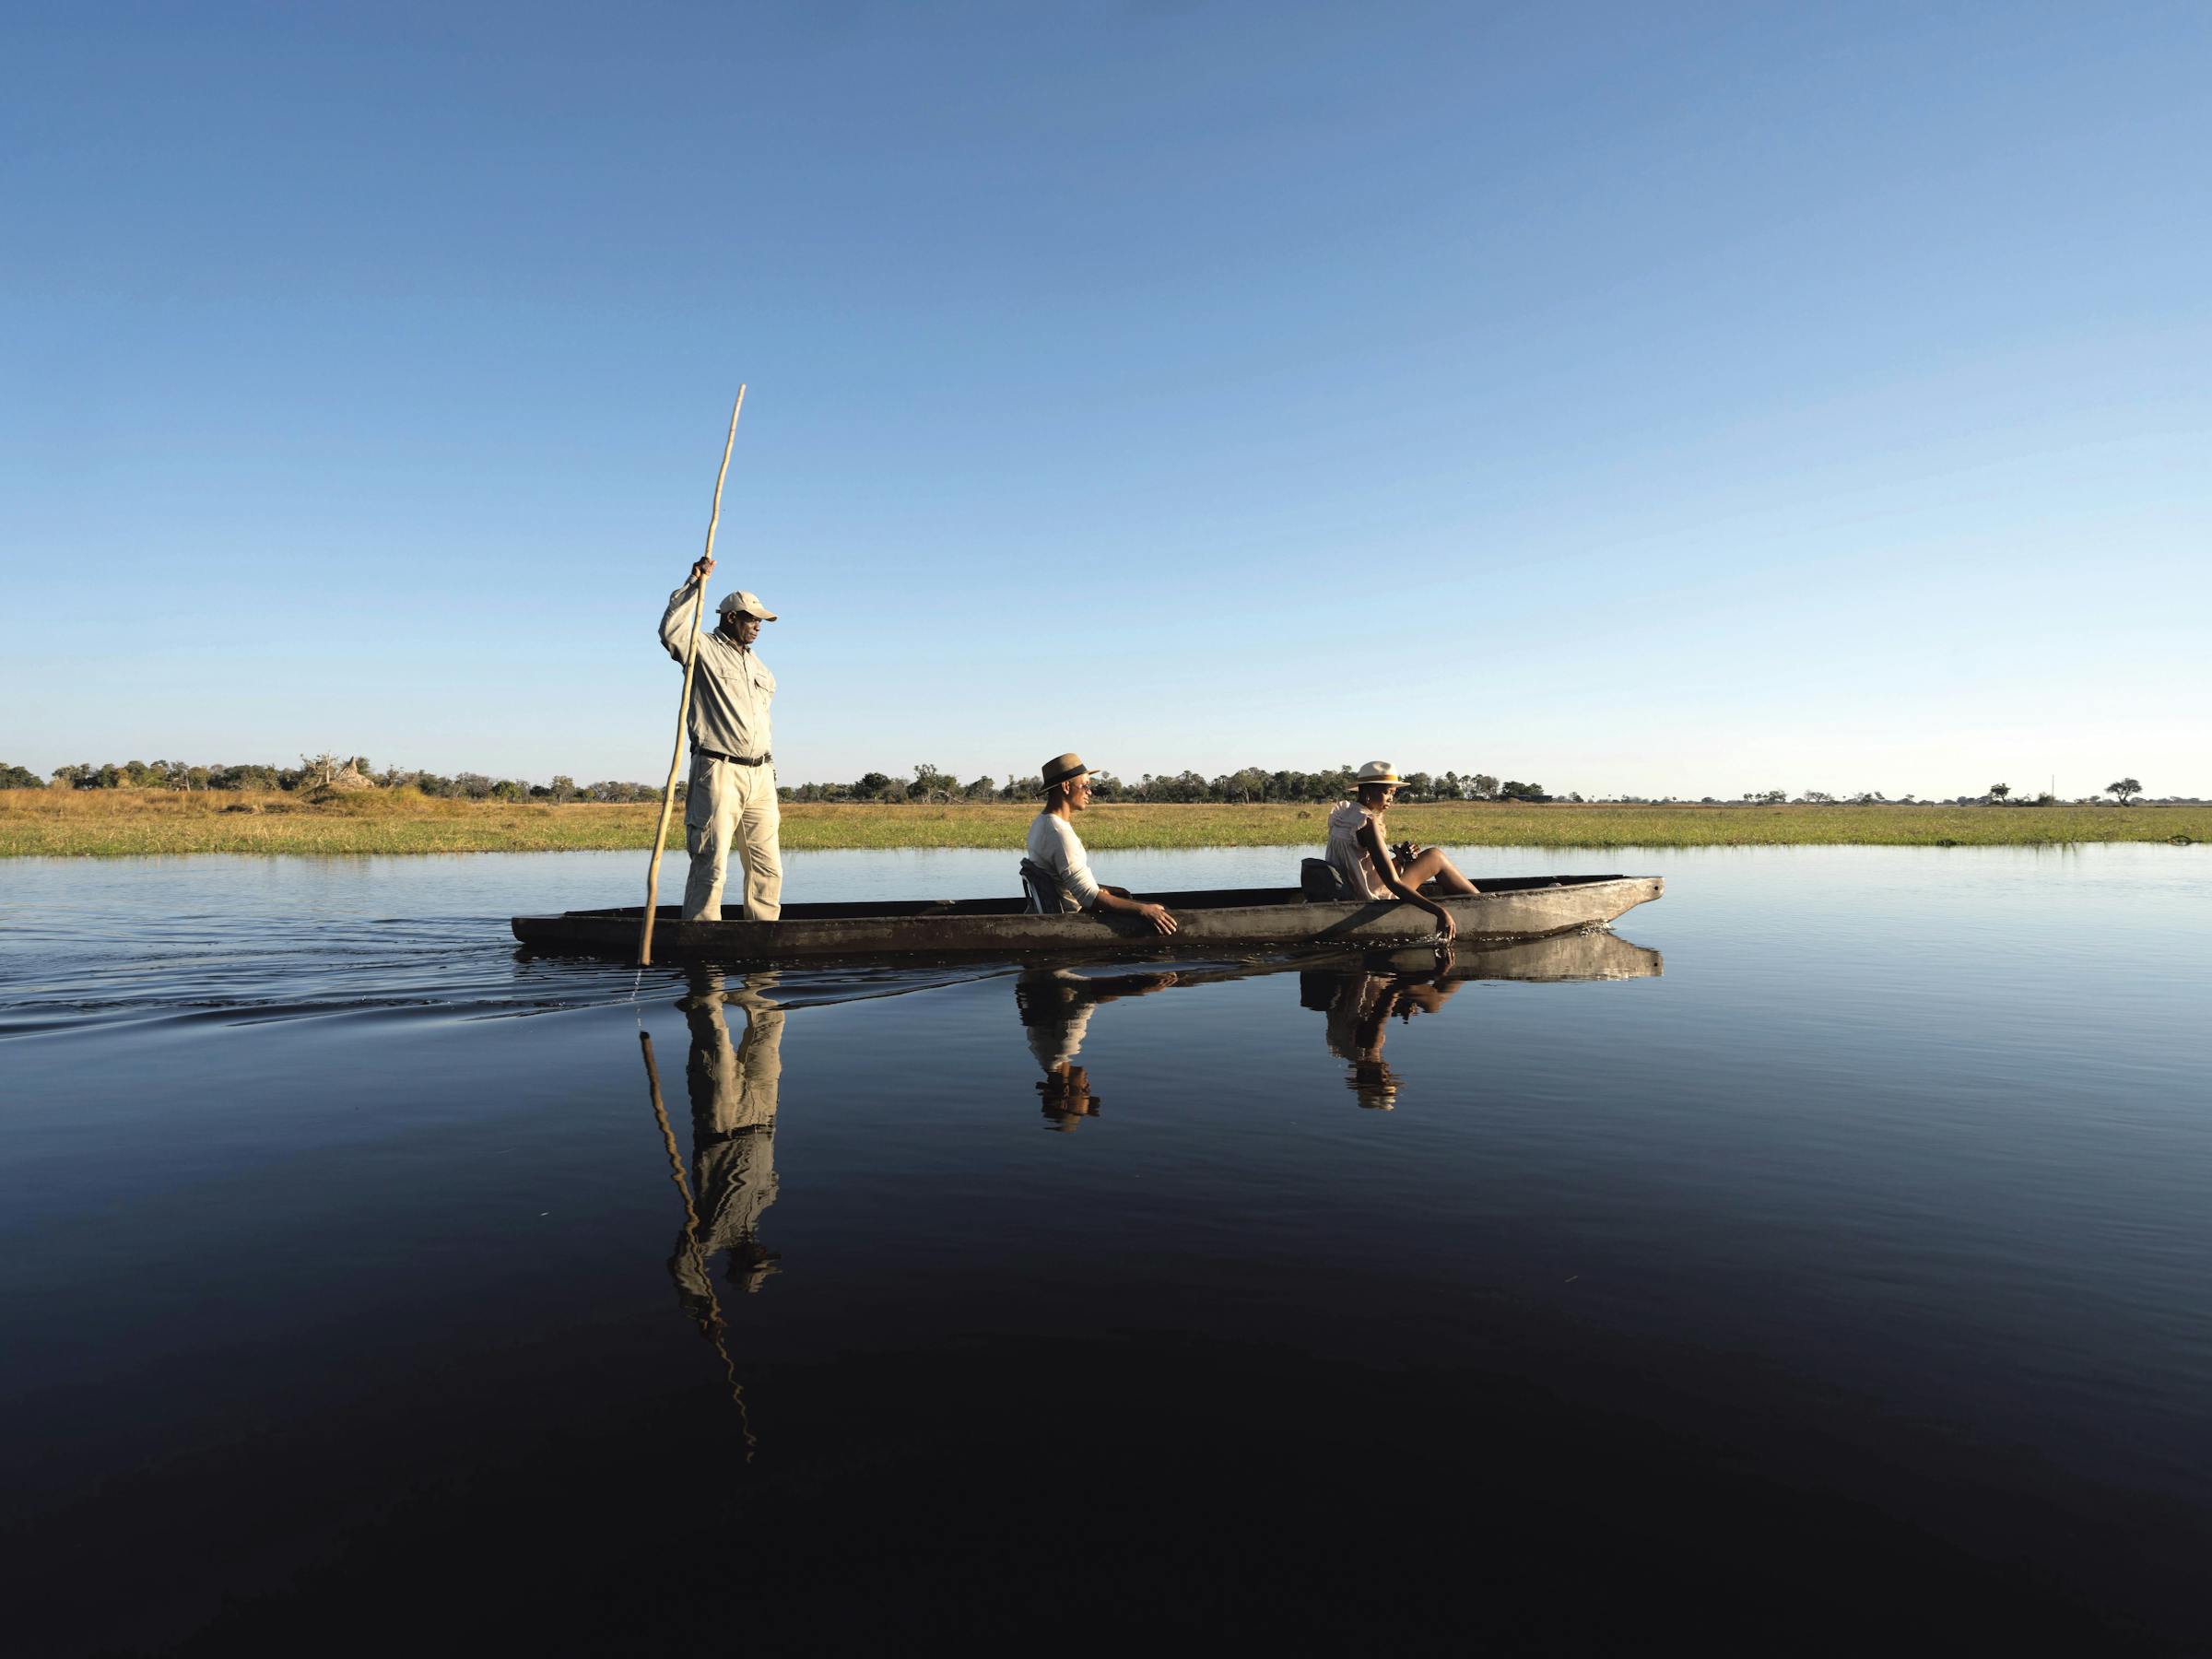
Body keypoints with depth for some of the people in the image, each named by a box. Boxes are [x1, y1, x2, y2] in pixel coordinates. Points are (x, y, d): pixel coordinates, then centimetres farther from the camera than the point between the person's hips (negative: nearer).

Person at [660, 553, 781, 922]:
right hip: (717, 771, -7)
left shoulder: (760, 669, 24)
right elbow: (671, 630, -20)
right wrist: (694, 585, -21)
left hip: (759, 775, 7)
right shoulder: (704, 649, 3)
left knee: (768, 868, 5)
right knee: (711, 864, -10)